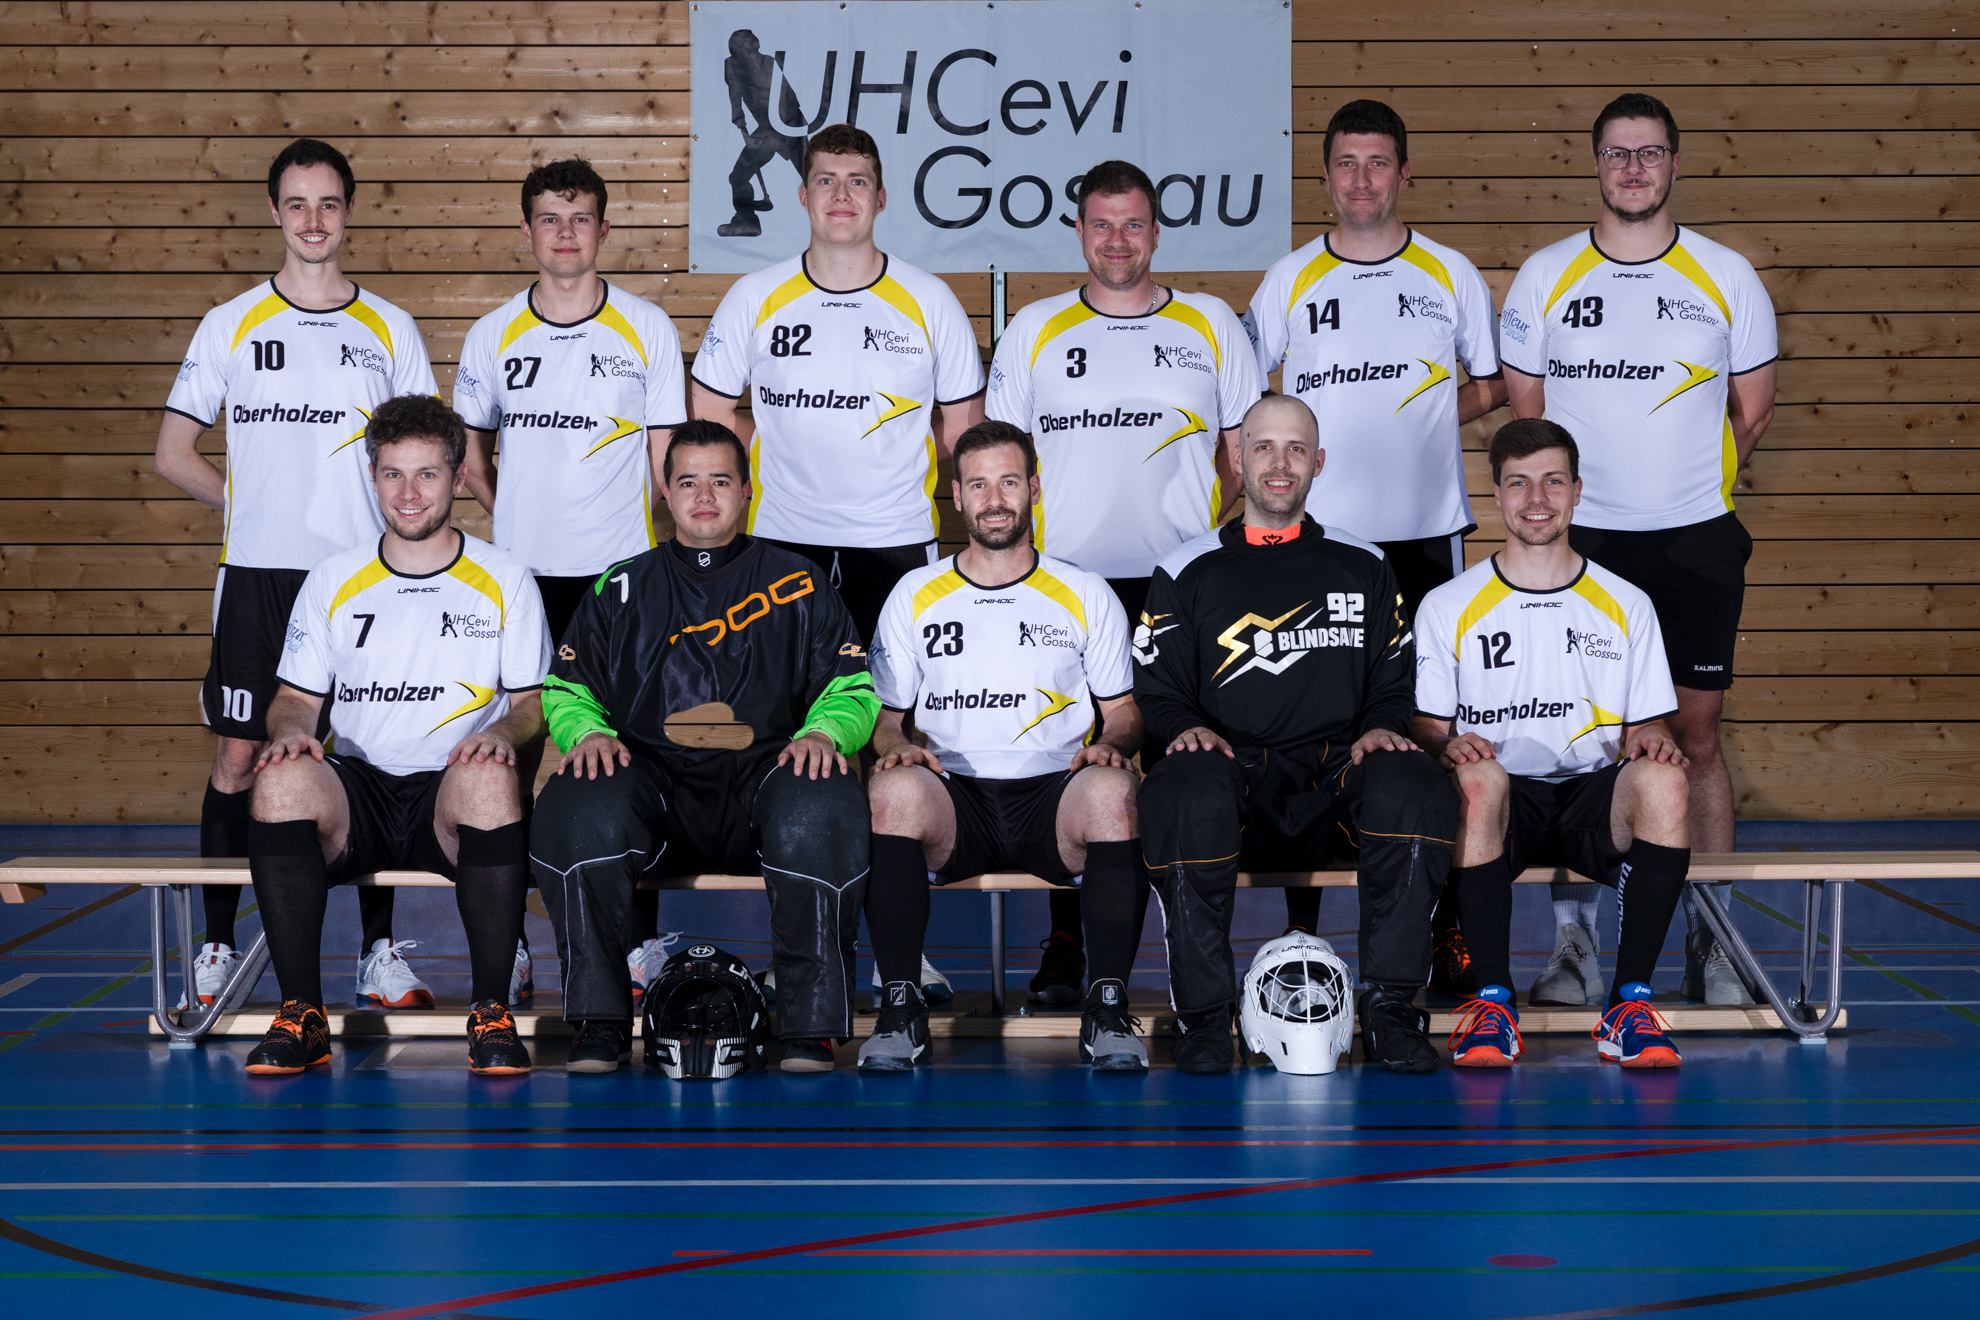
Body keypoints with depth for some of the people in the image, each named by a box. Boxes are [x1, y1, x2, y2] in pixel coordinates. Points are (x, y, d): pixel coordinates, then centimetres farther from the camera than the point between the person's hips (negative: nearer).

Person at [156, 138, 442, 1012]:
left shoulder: (390, 329, 8)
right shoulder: (230, 325, 7)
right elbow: (173, 455, 10)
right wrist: (249, 499, 2)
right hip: (255, 575, 0)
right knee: (238, 757, 0)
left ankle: (379, 951, 10)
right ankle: (216, 948, 11)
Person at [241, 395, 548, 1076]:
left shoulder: (505, 581, 9)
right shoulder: (332, 581, 13)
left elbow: (532, 701, 9)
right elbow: (296, 698, 15)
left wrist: (505, 730, -15)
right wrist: (289, 732, -9)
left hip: (452, 794, -2)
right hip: (358, 792, 2)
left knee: (488, 776, -38)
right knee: (284, 777, -32)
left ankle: (492, 1013, -25)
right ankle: (301, 1015, -23)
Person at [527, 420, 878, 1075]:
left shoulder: (797, 584, 18)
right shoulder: (623, 589, 21)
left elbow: (852, 689, 13)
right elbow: (565, 689, 19)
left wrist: (822, 732, -9)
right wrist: (588, 733, -4)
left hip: (765, 772, -1)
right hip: (652, 779, 1)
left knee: (822, 807, -37)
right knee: (576, 807, -33)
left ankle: (811, 1029, -25)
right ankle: (599, 1023, -20)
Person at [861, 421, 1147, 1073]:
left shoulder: (1087, 596, 15)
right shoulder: (915, 595, 16)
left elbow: (1123, 712, 17)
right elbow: (883, 713, 16)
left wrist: (1109, 744, -7)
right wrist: (895, 746, -8)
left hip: (1055, 791, 0)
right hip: (953, 798, 0)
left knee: (1113, 790, -36)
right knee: (894, 789, -35)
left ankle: (1108, 1009, -26)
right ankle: (899, 1007, -26)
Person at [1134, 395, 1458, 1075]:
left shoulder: (1362, 566, 21)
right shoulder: (1187, 572, 16)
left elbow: (1395, 678, 20)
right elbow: (1157, 689, 12)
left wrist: (1382, 727, -2)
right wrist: (1186, 728, -10)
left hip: (1338, 772, 1)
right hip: (1235, 774, -1)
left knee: (1414, 784, -33)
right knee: (1184, 790, -38)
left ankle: (1389, 1005, -24)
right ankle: (1204, 1013, -25)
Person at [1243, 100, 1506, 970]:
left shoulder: (1451, 275, 6)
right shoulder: (1289, 280, 6)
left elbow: (1490, 388, 13)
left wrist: (1419, 423, -1)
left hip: (1426, 530, 0)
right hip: (1315, 536, 0)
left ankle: (1445, 926, 7)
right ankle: (1300, 922, 10)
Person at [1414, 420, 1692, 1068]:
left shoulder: (1626, 606, 14)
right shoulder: (1447, 608, 10)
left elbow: (1649, 726, 14)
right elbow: (1426, 726, 6)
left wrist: (1651, 737, -10)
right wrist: (1451, 745, -17)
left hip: (1594, 801, 1)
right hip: (1500, 809, -1)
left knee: (1663, 780, -33)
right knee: (1479, 777, -37)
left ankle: (1630, 1003, -25)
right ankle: (1494, 1001, -29)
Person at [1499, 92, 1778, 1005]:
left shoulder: (1727, 277, 3)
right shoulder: (1544, 277, 3)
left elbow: (1752, 413, 10)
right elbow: (1525, 411, 11)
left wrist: (1689, 486, 9)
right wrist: (1564, 492, 8)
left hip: (1696, 542, 0)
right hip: (1577, 540, 0)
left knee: (1695, 733, 4)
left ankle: (1709, 940, 11)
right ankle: (1571, 937, 9)